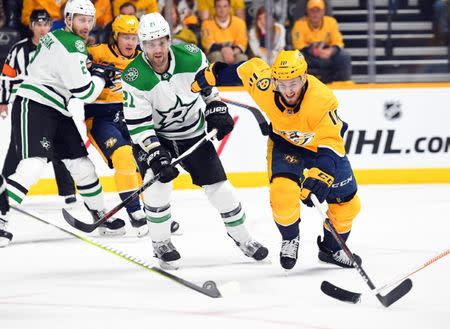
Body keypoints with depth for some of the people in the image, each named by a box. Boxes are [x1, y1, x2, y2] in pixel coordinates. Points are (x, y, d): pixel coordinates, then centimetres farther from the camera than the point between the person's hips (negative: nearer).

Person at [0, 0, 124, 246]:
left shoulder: (58, 38, 15)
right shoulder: (71, 46, -16)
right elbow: (85, 92, -18)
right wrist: (100, 76, 1)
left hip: (58, 114, 10)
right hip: (33, 106, -10)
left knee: (81, 165, 14)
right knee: (33, 164, -23)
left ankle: (100, 215, 27)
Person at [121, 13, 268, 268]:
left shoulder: (191, 57, -19)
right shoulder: (135, 78, -27)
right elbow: (138, 124, -25)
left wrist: (217, 112, -4)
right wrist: (156, 156, -33)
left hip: (194, 132, 2)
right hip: (156, 135, -2)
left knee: (219, 186, 3)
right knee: (158, 180, -23)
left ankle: (242, 237, 22)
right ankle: (161, 242, -4)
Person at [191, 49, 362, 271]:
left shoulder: (322, 100, -38)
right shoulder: (264, 86, -30)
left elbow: (331, 144, -38)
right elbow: (251, 67, -8)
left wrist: (320, 176, -52)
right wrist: (213, 74, 3)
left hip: (321, 143, 0)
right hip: (285, 143, 0)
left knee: (347, 203, 2)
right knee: (283, 192, -25)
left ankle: (331, 249, 31)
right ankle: (290, 240, 5)